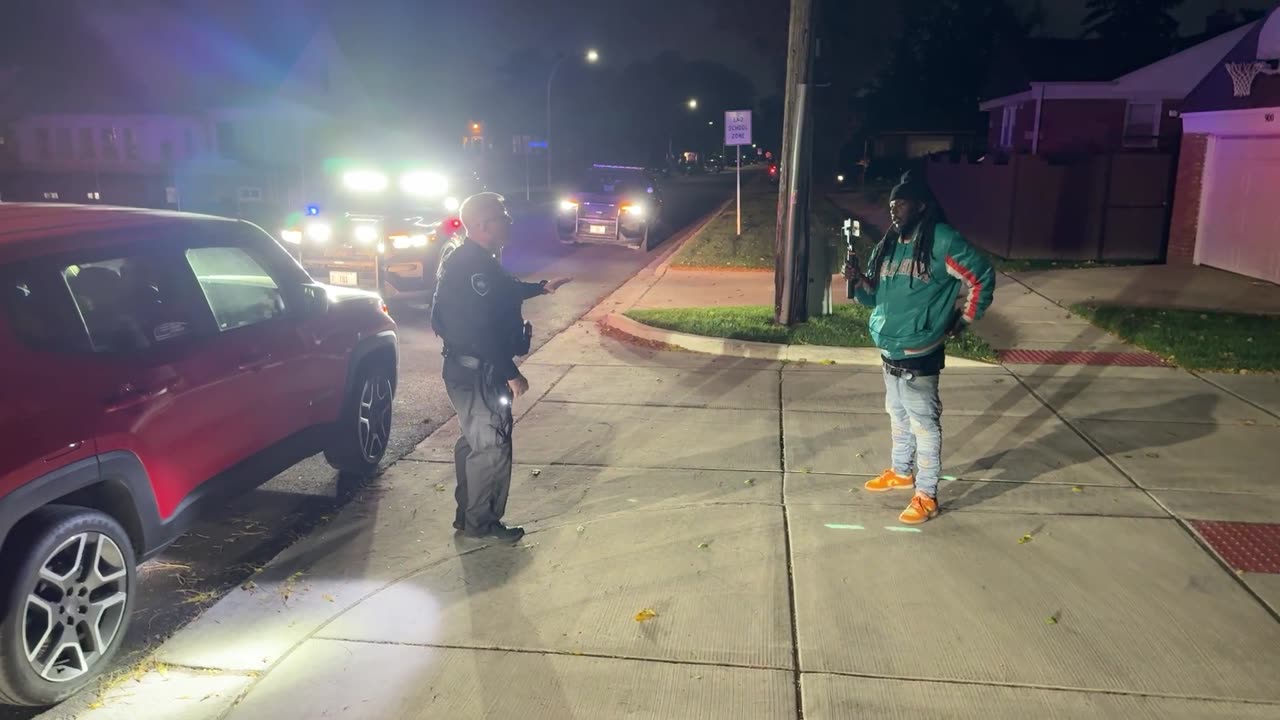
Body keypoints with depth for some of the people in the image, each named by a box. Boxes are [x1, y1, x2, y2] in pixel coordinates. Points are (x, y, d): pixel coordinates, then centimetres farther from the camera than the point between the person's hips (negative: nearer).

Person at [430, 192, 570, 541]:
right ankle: (481, 522, 11)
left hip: (473, 368, 11)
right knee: (492, 447, -2)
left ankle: (468, 514, 31)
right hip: (477, 371, -11)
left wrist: (541, 288, 34)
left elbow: (504, 292, 29)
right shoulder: (472, 266, -23)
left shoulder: (472, 259, 11)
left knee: (475, 441, 19)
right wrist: (511, 372, -23)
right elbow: (482, 329, -27)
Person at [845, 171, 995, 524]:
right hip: (889, 352, 8)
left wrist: (963, 319, -4)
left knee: (924, 424, -2)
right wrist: (857, 280, -5)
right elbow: (876, 295, 15)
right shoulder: (888, 246, 10)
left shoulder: (941, 241, -14)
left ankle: (926, 495, 6)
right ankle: (902, 472, 39)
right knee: (898, 417, 22)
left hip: (920, 355, -8)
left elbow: (981, 276, -10)